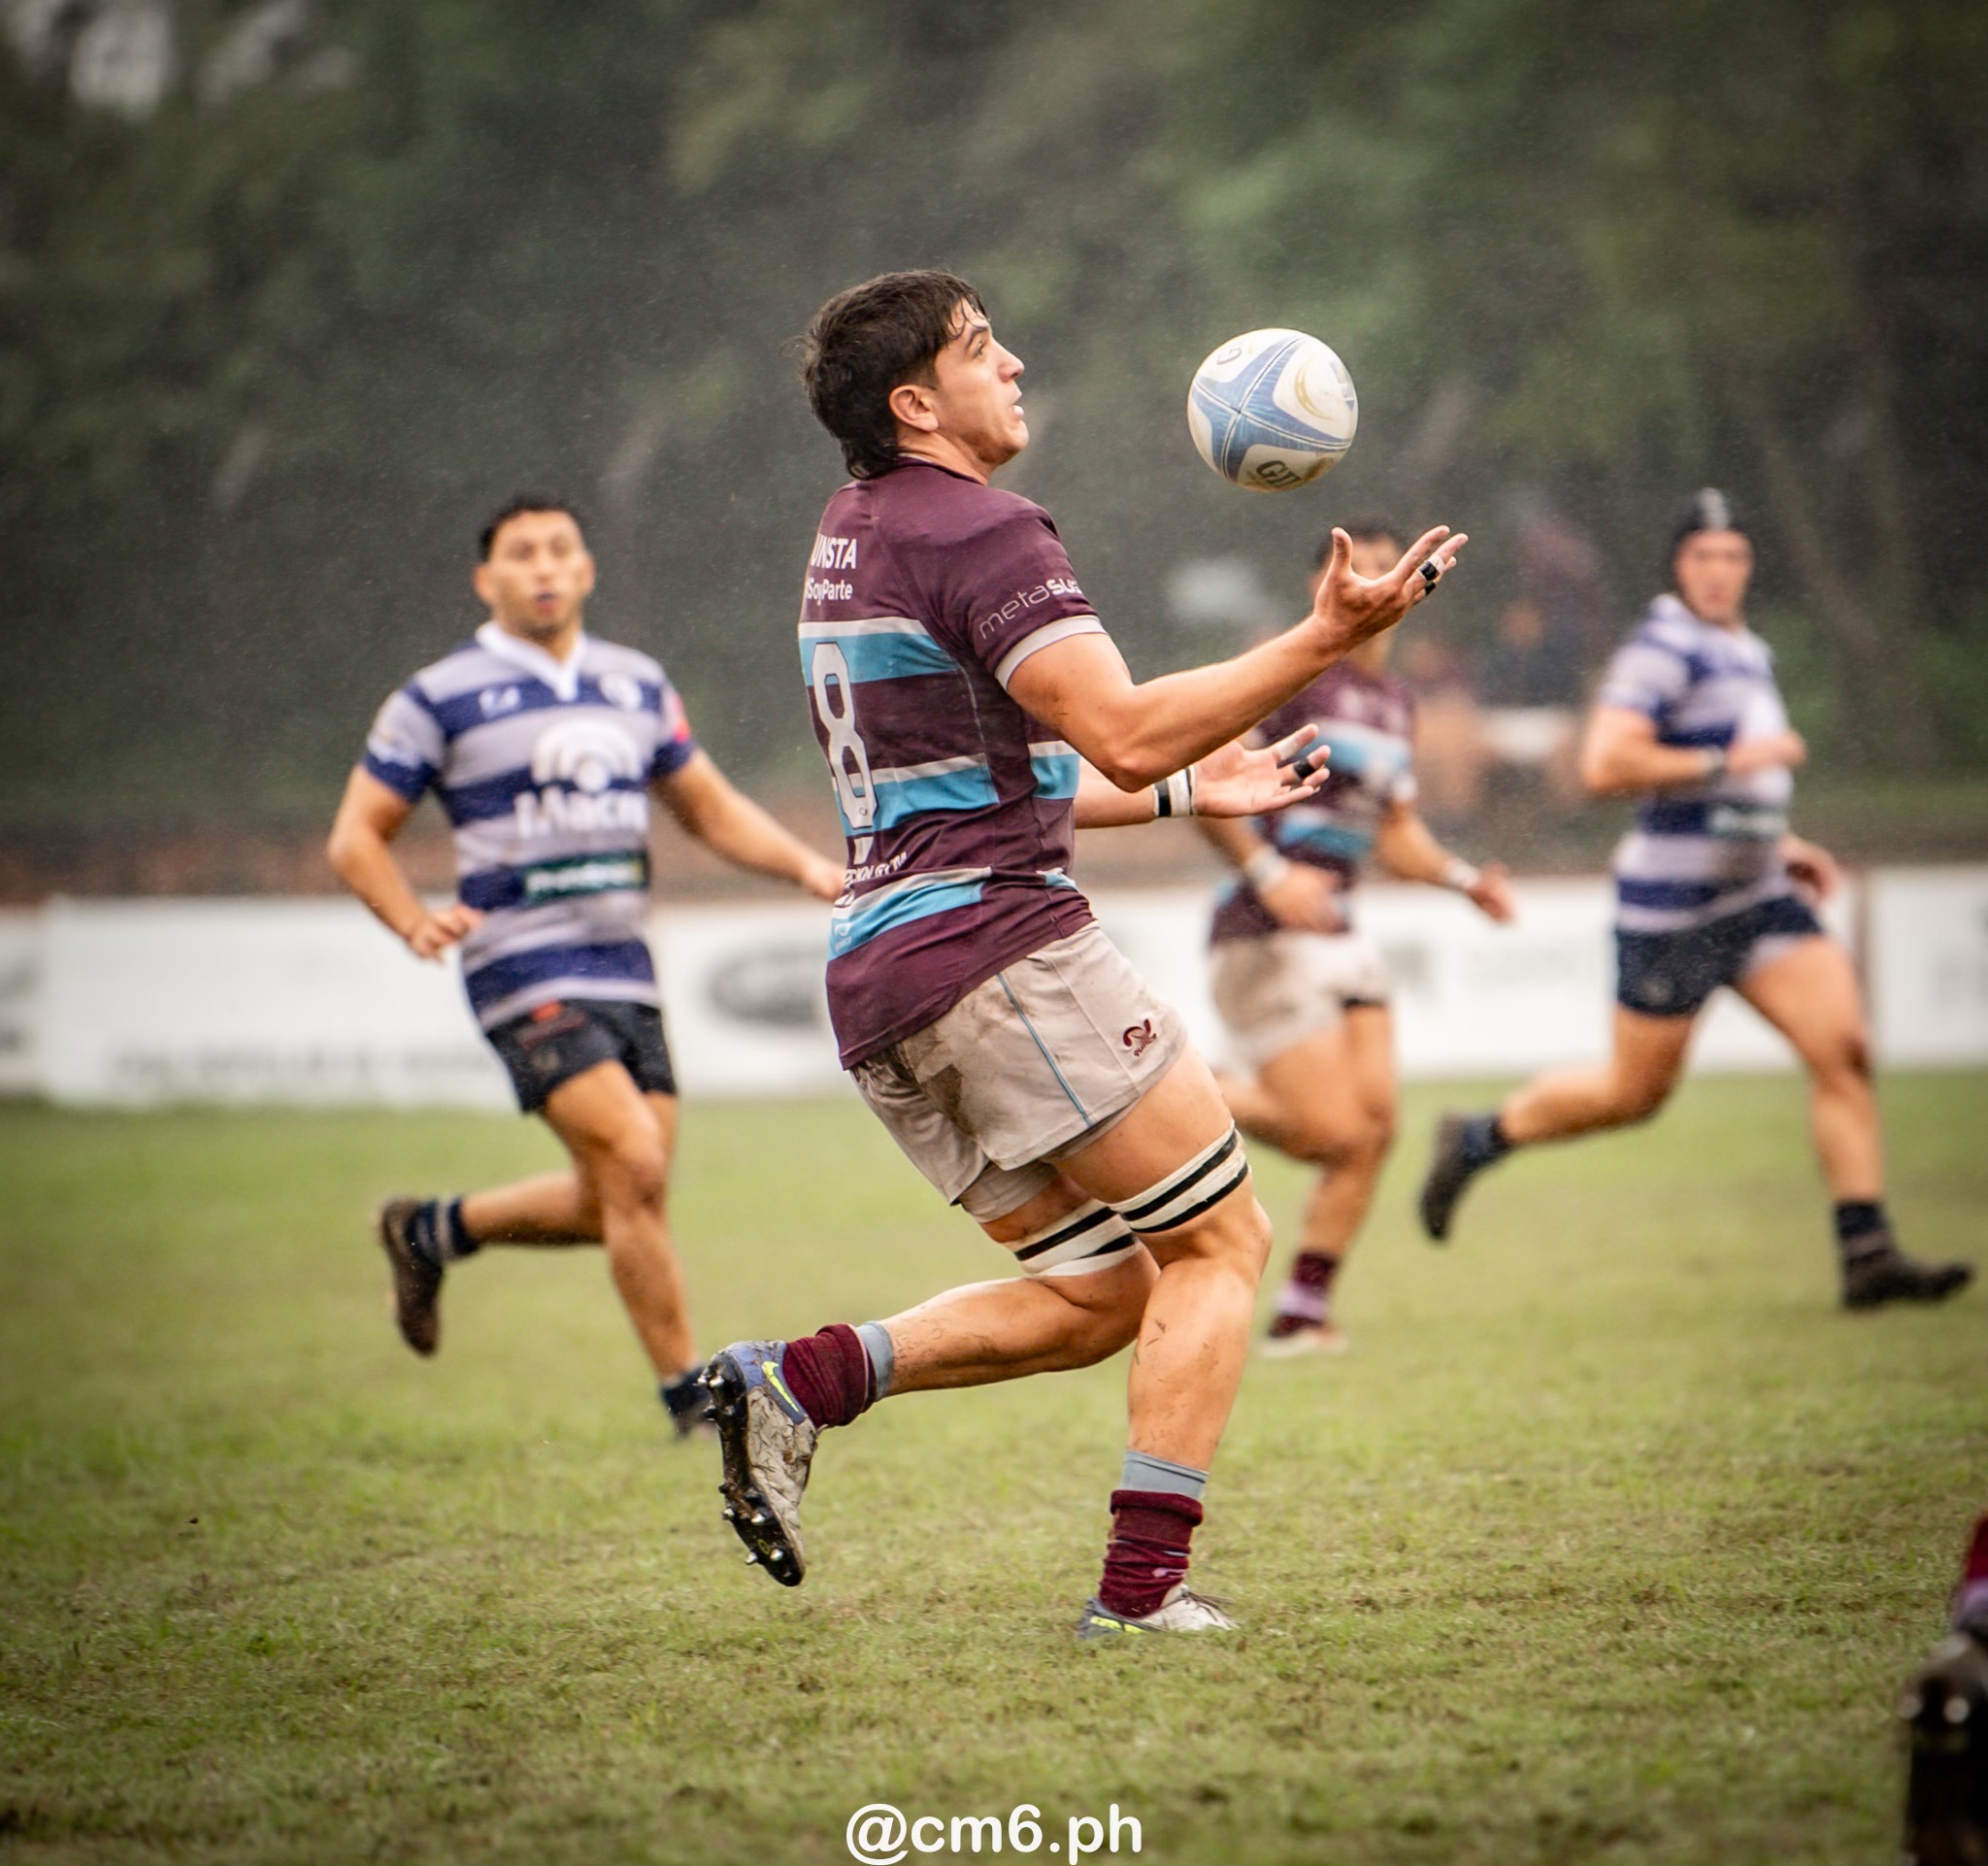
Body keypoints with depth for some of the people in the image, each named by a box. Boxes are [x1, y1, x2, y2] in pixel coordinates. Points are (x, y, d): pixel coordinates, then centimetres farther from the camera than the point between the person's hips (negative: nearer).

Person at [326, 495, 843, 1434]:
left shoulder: (637, 685, 13)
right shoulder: (440, 697, -3)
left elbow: (711, 807, 22)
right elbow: (357, 836, 0)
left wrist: (808, 866, 5)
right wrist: (414, 921, -19)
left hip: (625, 970, 6)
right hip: (527, 974, -6)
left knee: (615, 1204, 7)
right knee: (635, 1166, -18)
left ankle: (434, 1230, 32)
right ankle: (689, 1394, -7)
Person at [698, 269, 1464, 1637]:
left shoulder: (850, 539, 21)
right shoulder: (978, 530, -10)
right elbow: (1123, 735, -20)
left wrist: (1192, 789, 29)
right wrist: (1323, 639, -18)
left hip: (880, 981, 9)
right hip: (999, 949, -9)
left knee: (1100, 1294, 12)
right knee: (1220, 1239, -1)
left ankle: (802, 1382, -2)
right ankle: (1144, 1584, -9)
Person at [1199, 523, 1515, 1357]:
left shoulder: (1396, 701, 16)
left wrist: (1463, 878, 8)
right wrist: (1268, 873, -23)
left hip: (1339, 936, 8)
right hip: (1266, 940, -8)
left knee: (1375, 1125, 0)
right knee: (1334, 1132, -15)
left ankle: (1303, 1310, 13)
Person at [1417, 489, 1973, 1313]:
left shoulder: (1748, 653, 16)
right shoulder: (1661, 649, -13)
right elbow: (1604, 765, -25)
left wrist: (1779, 844, 18)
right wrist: (1730, 760, -22)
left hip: (1756, 896, 8)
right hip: (1673, 902, -8)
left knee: (1844, 1051, -8)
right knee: (1635, 1091, 3)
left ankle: (1868, 1256, -7)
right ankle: (1476, 1142, 26)